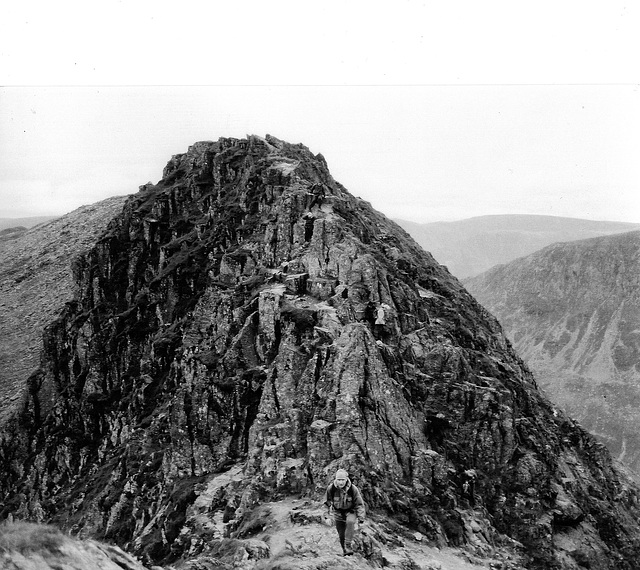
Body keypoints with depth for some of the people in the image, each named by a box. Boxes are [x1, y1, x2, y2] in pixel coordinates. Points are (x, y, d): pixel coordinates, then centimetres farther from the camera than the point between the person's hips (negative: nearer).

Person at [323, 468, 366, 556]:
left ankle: (348, 545, -26)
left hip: (350, 511, -2)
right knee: (341, 535, 3)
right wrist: (328, 510, 13)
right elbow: (327, 501, 3)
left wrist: (361, 518, -12)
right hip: (338, 512, 2)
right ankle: (345, 551, 27)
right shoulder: (331, 488, -19)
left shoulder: (353, 489, -22)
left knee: (350, 522, -33)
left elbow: (359, 504, -11)